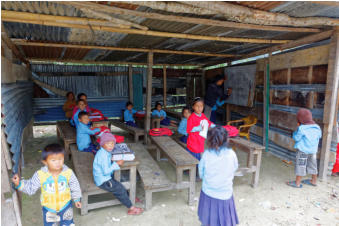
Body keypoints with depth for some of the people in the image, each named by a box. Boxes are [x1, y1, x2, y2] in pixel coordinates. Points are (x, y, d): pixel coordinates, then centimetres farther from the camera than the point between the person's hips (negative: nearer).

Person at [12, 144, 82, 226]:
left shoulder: (68, 172, -22)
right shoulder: (40, 175, -22)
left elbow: (75, 186, -8)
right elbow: (31, 188, -11)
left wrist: (76, 199, 1)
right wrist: (19, 184, -26)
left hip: (65, 205, 0)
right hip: (48, 207, 1)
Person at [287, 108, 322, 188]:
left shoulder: (301, 128, -20)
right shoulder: (317, 127, 0)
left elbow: (296, 138, -14)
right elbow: (319, 136, 14)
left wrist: (296, 131, 1)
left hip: (303, 150, -6)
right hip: (313, 150, 7)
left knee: (300, 165, 3)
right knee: (312, 165, 20)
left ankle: (297, 183, 9)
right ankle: (314, 181, 35)